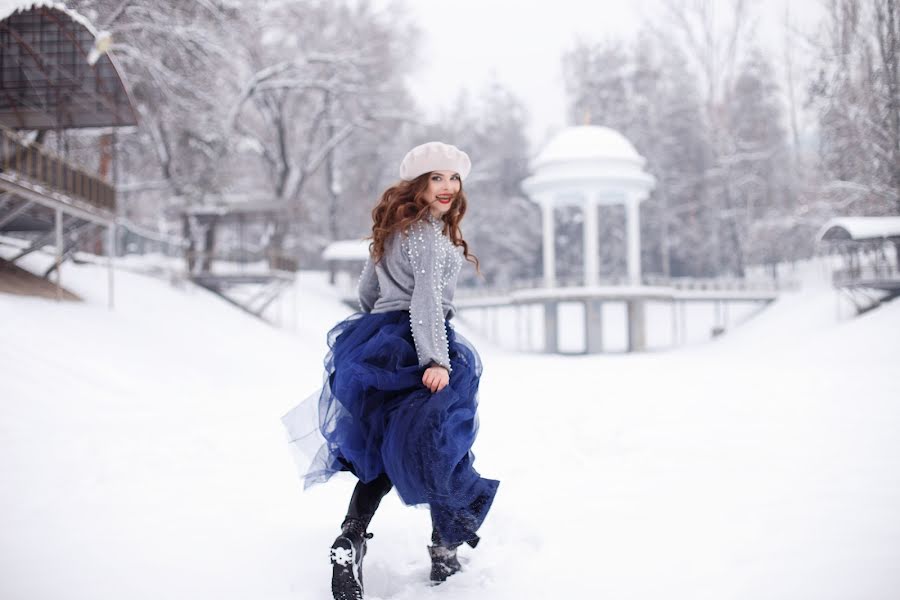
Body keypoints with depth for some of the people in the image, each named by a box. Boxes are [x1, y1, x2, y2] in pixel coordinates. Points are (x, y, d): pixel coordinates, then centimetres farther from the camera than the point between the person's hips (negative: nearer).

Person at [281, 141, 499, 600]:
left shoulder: (392, 228, 18)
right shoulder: (430, 232, -10)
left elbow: (366, 290, 24)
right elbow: (427, 296, -22)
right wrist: (436, 360, -28)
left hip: (377, 341, 9)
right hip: (412, 345, -9)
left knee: (382, 451, 13)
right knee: (437, 445, 1)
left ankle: (350, 540, -2)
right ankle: (446, 547, 6)